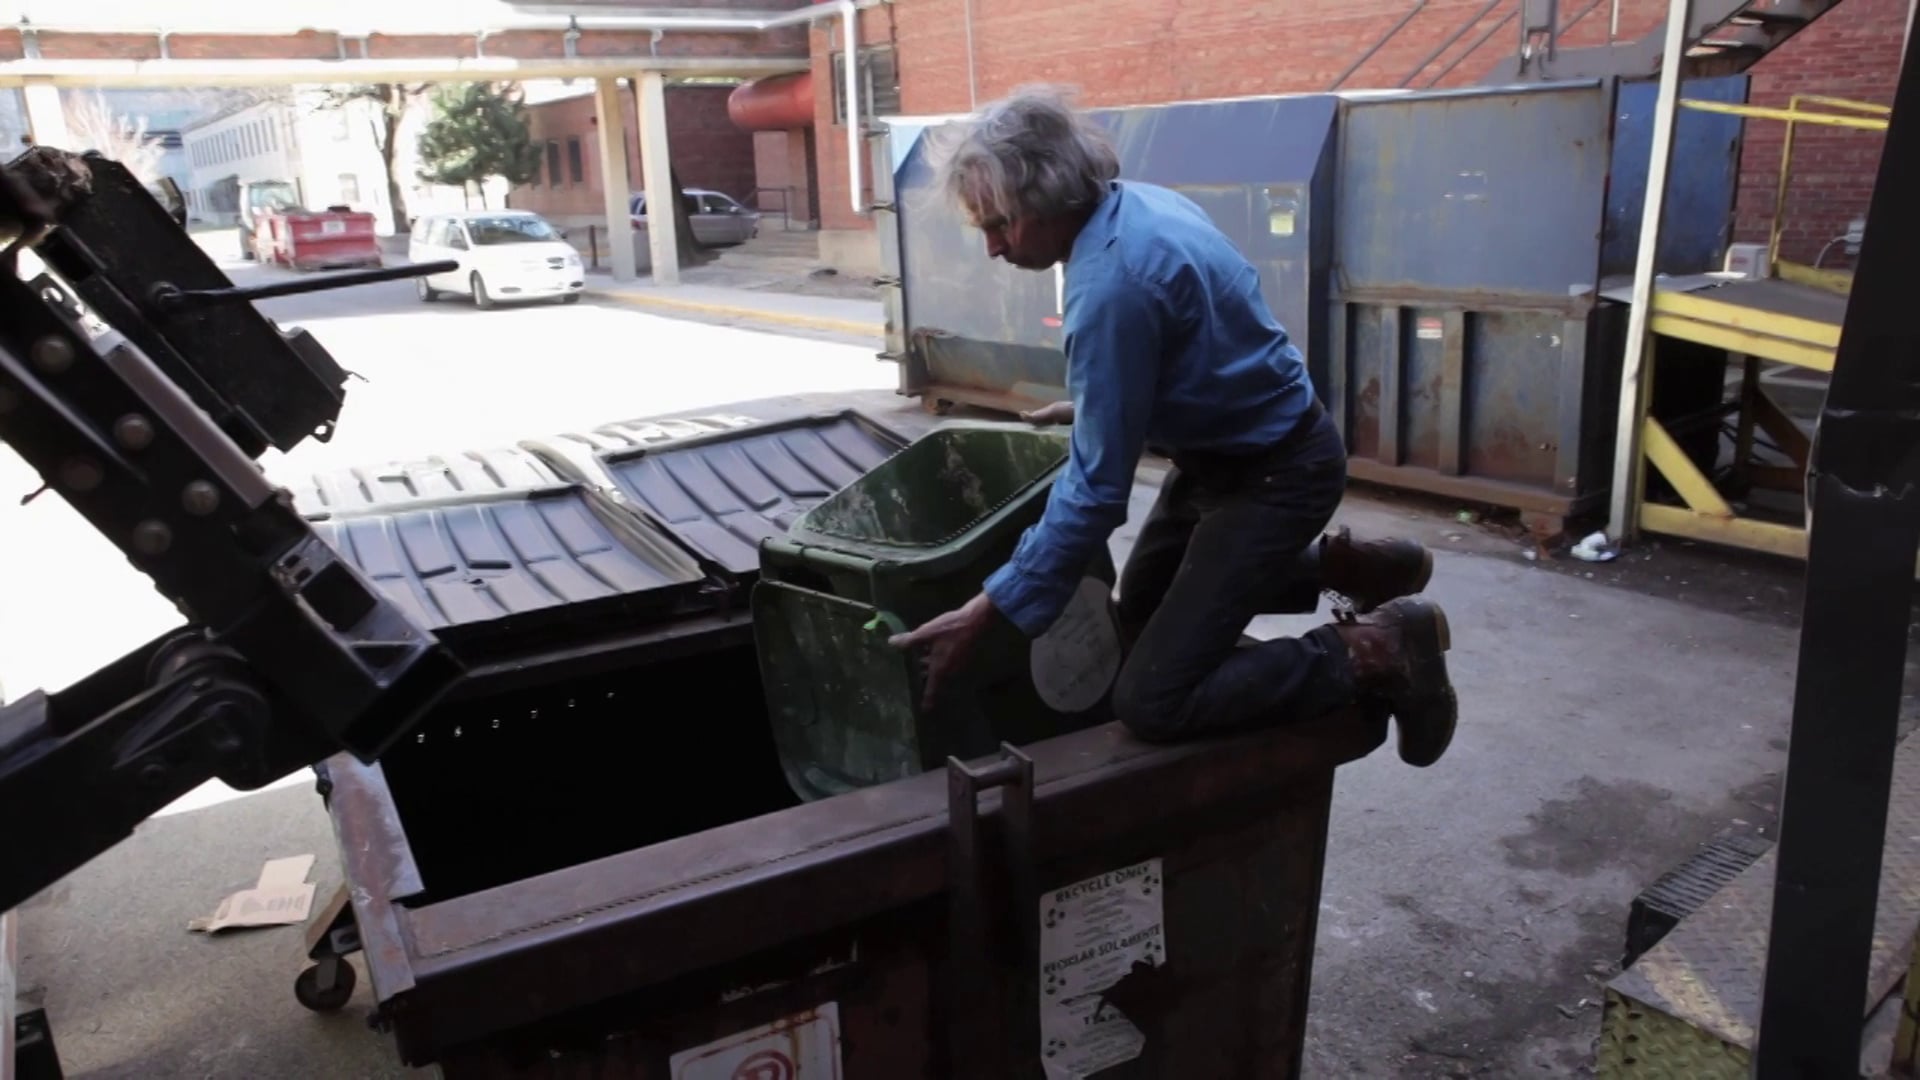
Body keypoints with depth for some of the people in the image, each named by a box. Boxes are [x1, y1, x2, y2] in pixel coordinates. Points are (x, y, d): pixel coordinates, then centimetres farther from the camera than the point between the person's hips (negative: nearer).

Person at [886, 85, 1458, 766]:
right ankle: (1341, 564, 27)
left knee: (1153, 703, -15)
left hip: (1273, 475, -10)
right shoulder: (1138, 203, -1)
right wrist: (1091, 406, 21)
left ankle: (1378, 651, -3)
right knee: (1141, 611, 26)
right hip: (1233, 450, 10)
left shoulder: (1113, 281, -30)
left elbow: (1097, 486, -28)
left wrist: (987, 611, -26)